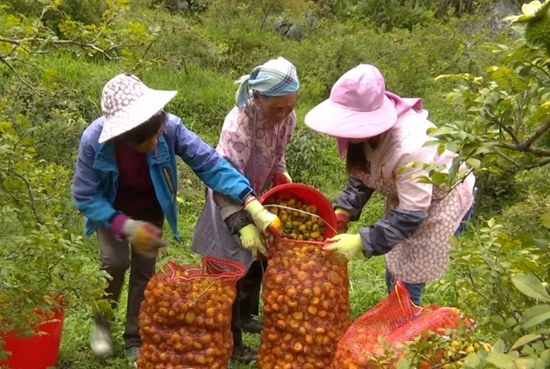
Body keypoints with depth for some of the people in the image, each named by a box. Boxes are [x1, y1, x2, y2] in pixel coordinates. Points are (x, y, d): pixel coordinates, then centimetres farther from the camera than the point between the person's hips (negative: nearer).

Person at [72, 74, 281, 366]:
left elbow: (210, 163, -33)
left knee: (145, 268, 0)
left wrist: (253, 206, -43)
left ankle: (135, 339, 20)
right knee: (115, 262, -17)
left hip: (150, 208, 1)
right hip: (111, 210, -1)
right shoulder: (93, 140, -36)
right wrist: (125, 225, -37)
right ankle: (101, 322, 14)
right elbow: (85, 197, -25)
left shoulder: (170, 128, -35)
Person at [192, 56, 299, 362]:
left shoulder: (288, 117, -13)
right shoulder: (239, 122, -35)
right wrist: (243, 225, -44)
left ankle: (245, 315, 43)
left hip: (257, 197, 7)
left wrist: (283, 180, -4)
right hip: (229, 201, -7)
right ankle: (231, 341, 15)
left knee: (258, 260, 20)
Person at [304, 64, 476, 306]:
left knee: (406, 284, -5)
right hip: (404, 196, 8)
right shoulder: (370, 130, -17)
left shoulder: (410, 148, -41)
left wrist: (361, 242, -39)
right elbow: (362, 176, -2)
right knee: (394, 278, 19)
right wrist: (344, 210, -17)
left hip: (438, 201, -8)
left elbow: (411, 215, -36)